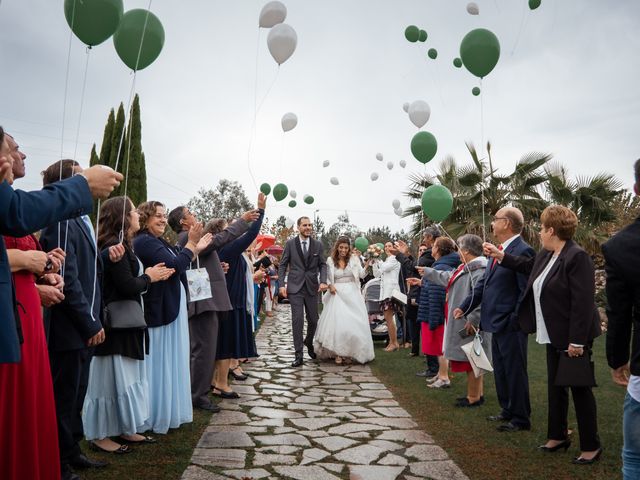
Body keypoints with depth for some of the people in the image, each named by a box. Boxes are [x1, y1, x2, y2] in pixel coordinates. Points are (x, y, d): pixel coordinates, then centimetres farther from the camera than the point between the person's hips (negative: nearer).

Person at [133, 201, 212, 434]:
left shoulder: (157, 241, 15)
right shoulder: (145, 241, -16)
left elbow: (177, 268, 19)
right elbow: (175, 266, -25)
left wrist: (196, 249, 14)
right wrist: (191, 243, -16)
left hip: (169, 311, 10)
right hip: (158, 312, -10)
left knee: (168, 364, 17)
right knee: (159, 364, -1)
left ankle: (166, 412, 28)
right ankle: (155, 417, 11)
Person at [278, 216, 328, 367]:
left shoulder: (318, 245, 5)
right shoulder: (290, 243, 1)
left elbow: (322, 264, 6)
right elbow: (283, 265, 3)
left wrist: (323, 281, -11)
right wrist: (282, 285, -6)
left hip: (312, 287, 2)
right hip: (295, 287, -2)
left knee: (313, 320, 9)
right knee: (297, 320, -6)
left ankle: (309, 343, 39)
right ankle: (298, 355, 1)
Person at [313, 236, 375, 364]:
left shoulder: (353, 258, 2)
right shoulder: (330, 260, 4)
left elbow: (362, 274, -8)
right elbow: (327, 277, 10)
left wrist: (359, 258, -17)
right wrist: (330, 285, -9)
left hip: (352, 295, 0)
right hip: (337, 294, 0)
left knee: (352, 324, 0)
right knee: (337, 323, -5)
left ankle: (348, 353, 12)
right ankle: (338, 353, 6)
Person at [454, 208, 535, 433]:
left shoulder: (522, 251, -17)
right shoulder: (500, 251, 12)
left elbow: (527, 291, -19)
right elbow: (484, 283, 15)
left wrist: (514, 320, -18)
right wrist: (464, 307, 10)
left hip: (511, 326, -9)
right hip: (497, 324, 9)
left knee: (515, 372, 4)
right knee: (500, 371, 19)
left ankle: (521, 419, 18)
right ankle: (507, 411, 34)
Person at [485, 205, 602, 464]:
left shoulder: (577, 257, -22)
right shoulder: (545, 255, 6)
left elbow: (583, 302, -25)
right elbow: (528, 266, 29)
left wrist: (576, 341, -24)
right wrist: (500, 255, 28)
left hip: (572, 338, -9)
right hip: (554, 336, 9)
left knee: (580, 388, 3)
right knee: (555, 387, 17)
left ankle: (591, 446, 17)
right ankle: (558, 436, 32)